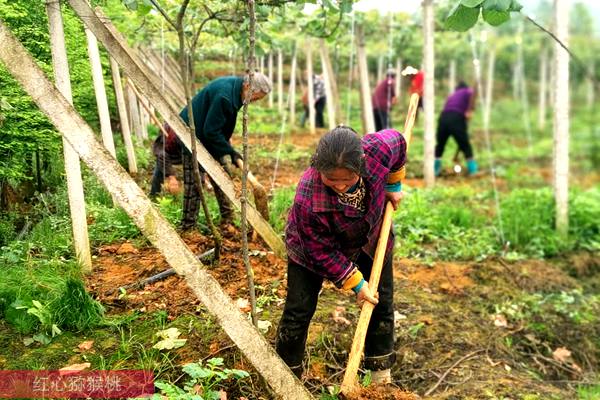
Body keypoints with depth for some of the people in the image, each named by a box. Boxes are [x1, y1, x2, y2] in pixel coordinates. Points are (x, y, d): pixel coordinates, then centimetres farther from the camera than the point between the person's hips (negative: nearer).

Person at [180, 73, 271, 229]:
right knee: (194, 183, -5)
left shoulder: (234, 86, -1)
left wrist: (229, 151, 7)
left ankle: (228, 218, 25)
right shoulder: (224, 96, -32)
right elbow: (211, 130, -28)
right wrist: (227, 152, -18)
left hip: (209, 137, 10)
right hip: (193, 136, -10)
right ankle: (188, 226, 5)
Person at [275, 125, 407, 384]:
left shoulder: (379, 150, -37)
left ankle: (381, 367, 35)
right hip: (312, 246, -4)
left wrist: (394, 186, -2)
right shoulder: (308, 200, -44)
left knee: (382, 302, 12)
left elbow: (398, 142, -9)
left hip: (370, 240, 4)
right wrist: (356, 284, -23)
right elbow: (322, 252, -28)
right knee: (299, 310, -1)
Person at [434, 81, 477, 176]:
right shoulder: (467, 91, 19)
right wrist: (470, 110, -9)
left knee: (440, 145, 18)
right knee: (465, 145, 6)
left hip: (443, 117, 4)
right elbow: (473, 93, -8)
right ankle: (472, 170, 8)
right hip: (456, 119, -4)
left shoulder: (451, 96, 34)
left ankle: (434, 170, 18)